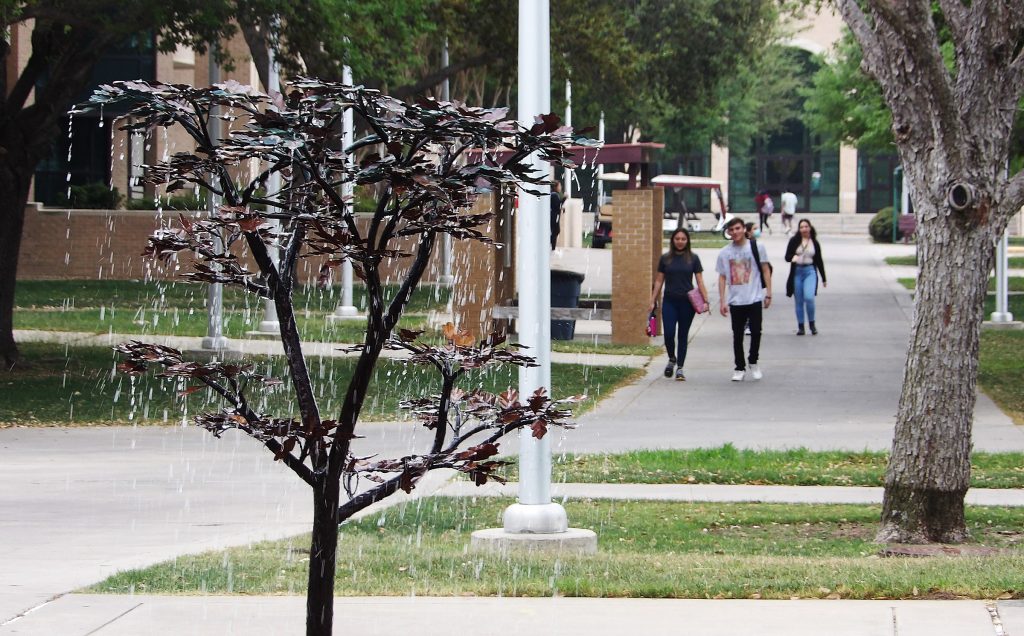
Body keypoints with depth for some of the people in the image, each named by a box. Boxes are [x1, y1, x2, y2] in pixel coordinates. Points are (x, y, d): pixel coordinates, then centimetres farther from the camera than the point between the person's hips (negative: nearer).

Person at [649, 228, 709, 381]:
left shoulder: (693, 259, 2)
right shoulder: (665, 258, 5)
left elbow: (699, 281, 2)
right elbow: (659, 281, 9)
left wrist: (705, 300, -7)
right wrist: (653, 301, 5)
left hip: (687, 302, -1)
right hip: (669, 301, 1)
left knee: (683, 335, 4)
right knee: (669, 333, -8)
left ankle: (680, 368, 12)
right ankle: (672, 359, 19)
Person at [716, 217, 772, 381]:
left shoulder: (756, 248, 0)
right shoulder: (725, 253, 5)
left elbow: (765, 270, 4)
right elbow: (722, 277, 8)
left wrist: (768, 294, -2)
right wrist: (722, 301, 3)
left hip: (754, 299, -2)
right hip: (735, 301, 2)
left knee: (756, 332, -5)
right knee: (737, 335, 4)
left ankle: (753, 362, 16)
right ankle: (739, 368, 14)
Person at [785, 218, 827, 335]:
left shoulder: (814, 243, 7)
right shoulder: (794, 241, 3)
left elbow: (819, 261, 13)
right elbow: (787, 257, -1)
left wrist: (824, 279, 15)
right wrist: (792, 258, -25)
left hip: (810, 271, -1)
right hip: (797, 272, 1)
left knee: (809, 297, -19)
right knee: (799, 301, 4)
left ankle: (812, 323, -2)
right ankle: (800, 327, 13)